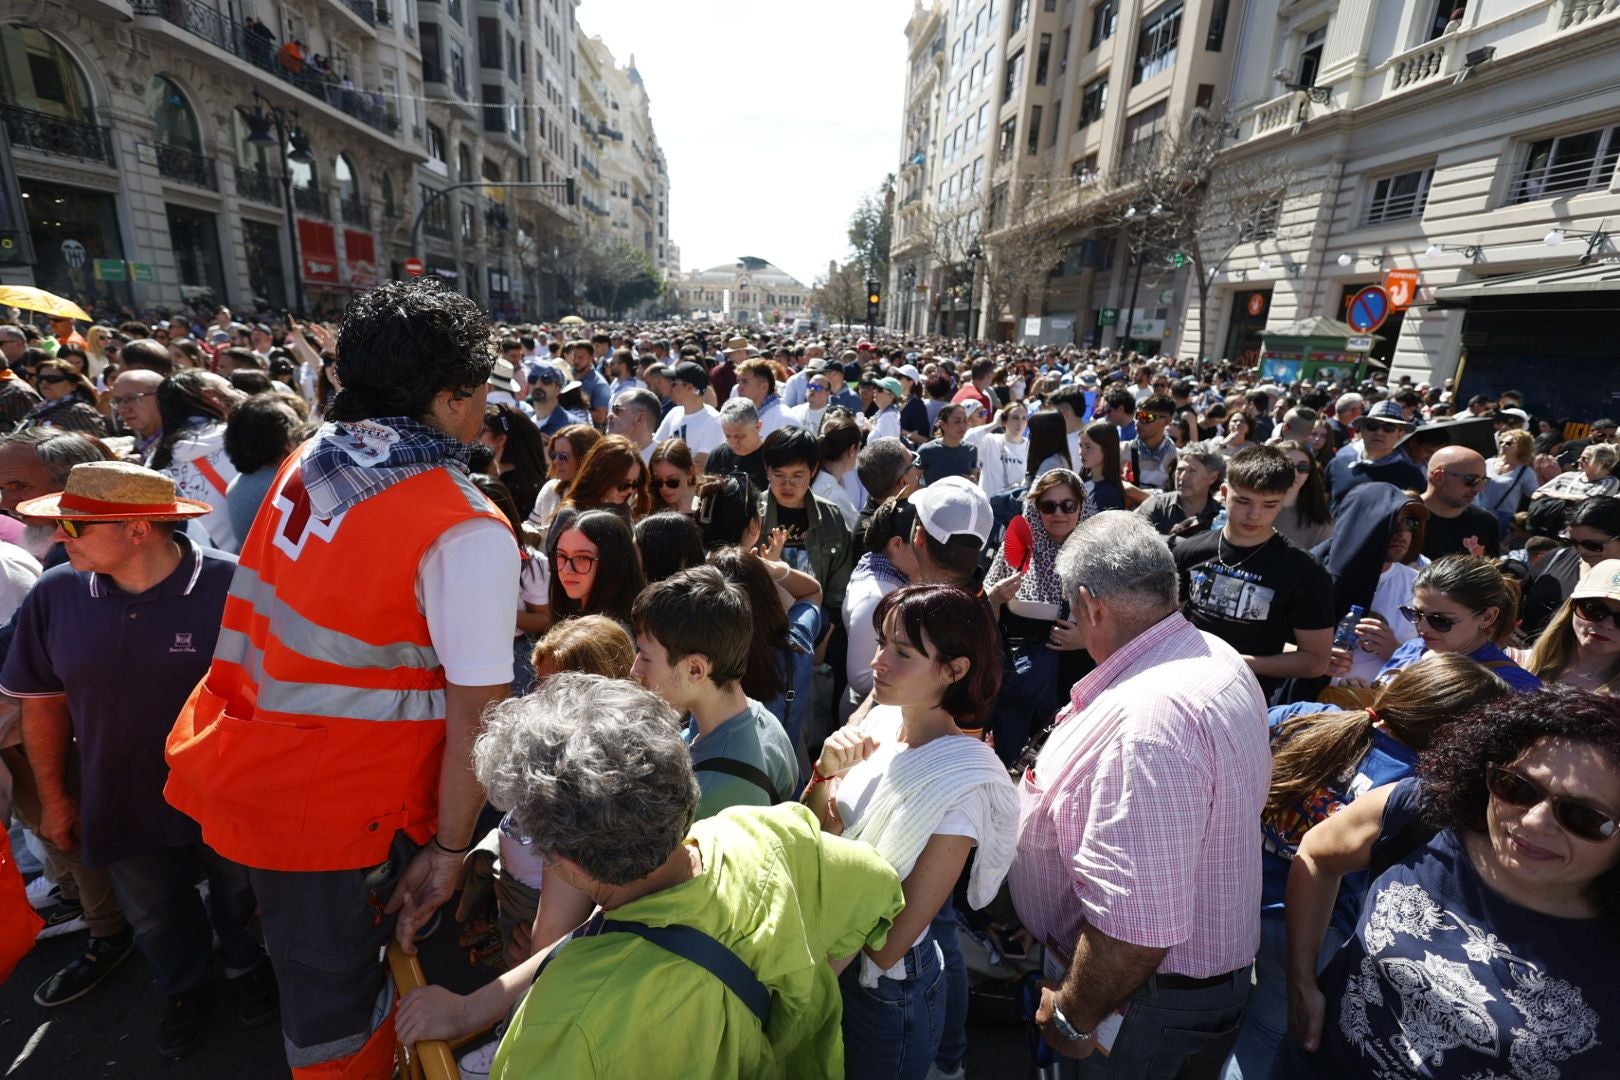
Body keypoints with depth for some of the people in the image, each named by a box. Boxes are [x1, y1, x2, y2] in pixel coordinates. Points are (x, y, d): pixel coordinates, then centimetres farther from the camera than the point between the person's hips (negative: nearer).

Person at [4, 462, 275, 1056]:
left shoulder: (232, 586, -24)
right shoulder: (54, 596, -9)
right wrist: (54, 796, 9)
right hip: (124, 804, 4)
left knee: (239, 897, 21)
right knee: (155, 917, 25)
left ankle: (246, 963, 52)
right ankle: (185, 988, 54)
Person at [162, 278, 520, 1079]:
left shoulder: (309, 460, -2)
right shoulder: (470, 534, -25)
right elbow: (475, 714, -22)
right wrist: (448, 850, -11)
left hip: (234, 764, 7)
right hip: (333, 811, -7)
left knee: (308, 966, 33)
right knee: (336, 1007, 19)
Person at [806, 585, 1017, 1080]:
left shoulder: (963, 784, -28)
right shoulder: (877, 723, -11)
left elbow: (888, 945, -24)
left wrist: (833, 831, -19)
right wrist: (826, 771, -20)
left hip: (886, 989, -6)